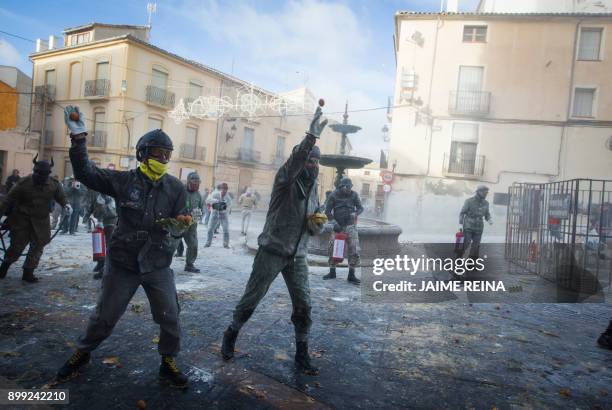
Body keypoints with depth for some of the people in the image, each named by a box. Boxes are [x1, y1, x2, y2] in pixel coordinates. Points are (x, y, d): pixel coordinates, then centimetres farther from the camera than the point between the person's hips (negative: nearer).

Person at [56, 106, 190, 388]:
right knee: (104, 317, 15)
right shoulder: (123, 180, -7)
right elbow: (85, 173, -9)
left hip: (158, 265, 1)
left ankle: (168, 364, 25)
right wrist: (79, 138, -19)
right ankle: (82, 353, 44)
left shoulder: (176, 188, -4)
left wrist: (170, 228, -25)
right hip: (122, 263, 0)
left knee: (170, 318, 1)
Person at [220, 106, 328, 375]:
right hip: (271, 252, -5)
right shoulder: (285, 180, -9)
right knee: (251, 299, 7)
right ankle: (231, 335, 33)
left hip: (297, 257, 5)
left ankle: (302, 354, 18)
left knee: (303, 305, 1)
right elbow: (294, 161, -34)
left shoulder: (313, 190, 11)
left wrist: (317, 225, -8)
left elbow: (315, 229, 16)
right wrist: (312, 136, -44)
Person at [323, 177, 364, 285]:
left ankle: (351, 275, 5)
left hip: (351, 226, 0)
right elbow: (327, 211, -2)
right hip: (337, 226, 0)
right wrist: (334, 222, -12)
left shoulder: (354, 195, -1)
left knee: (354, 250, -5)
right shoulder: (333, 195, -4)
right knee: (331, 248, 2)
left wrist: (355, 213, -15)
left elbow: (360, 208, 6)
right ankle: (332, 272, 20)